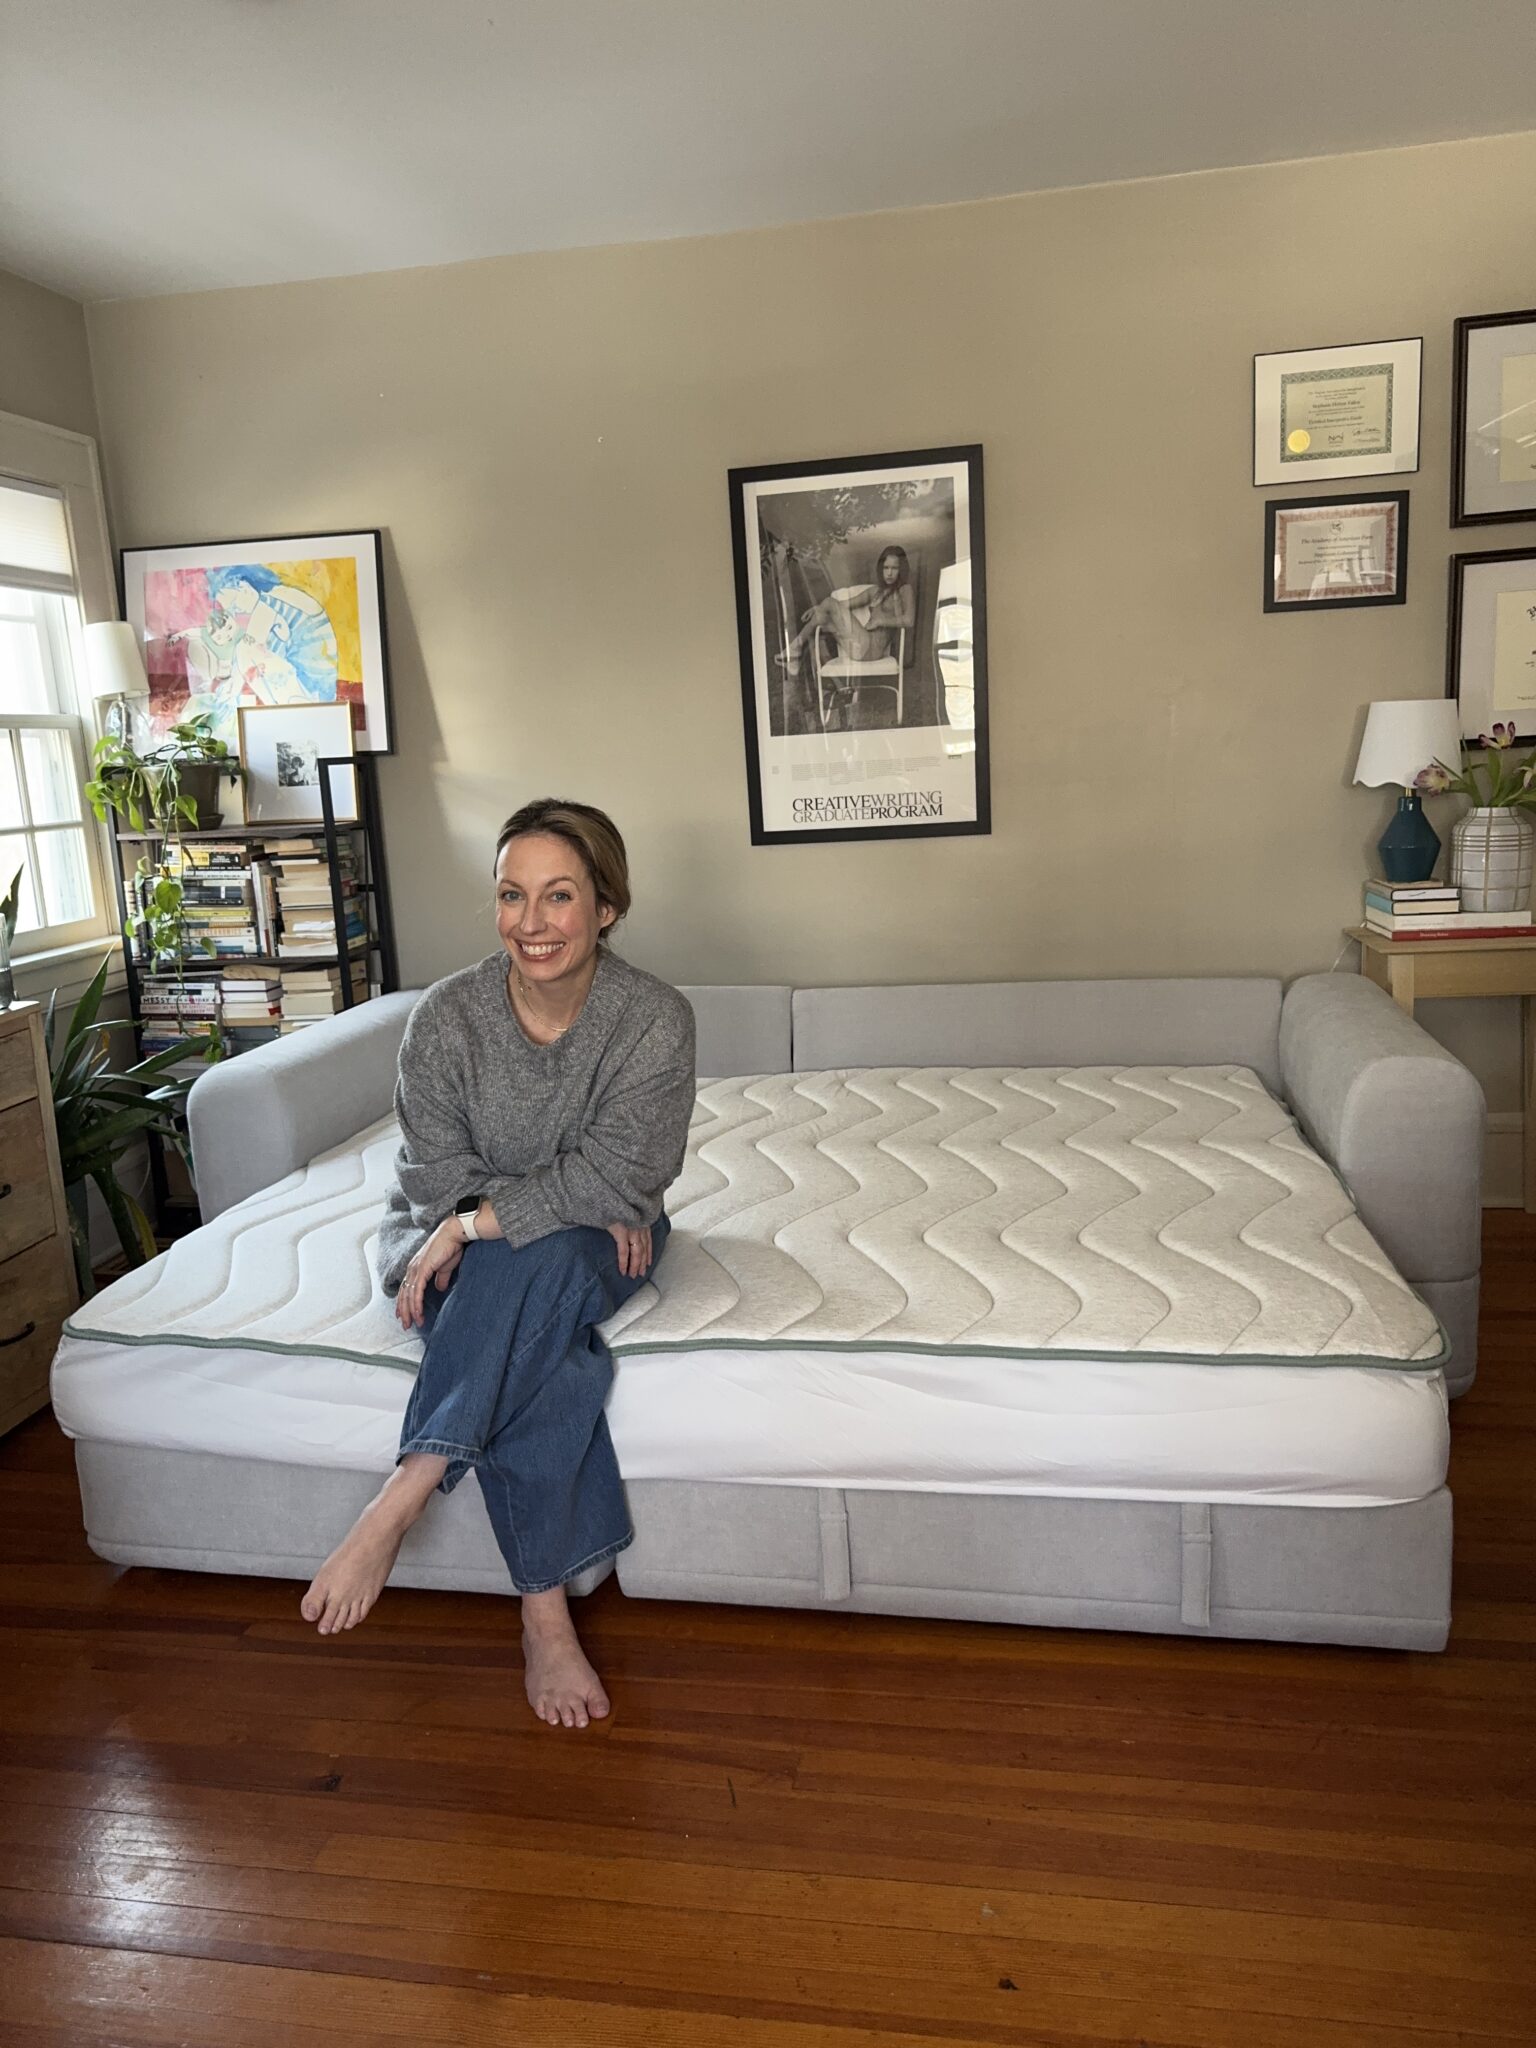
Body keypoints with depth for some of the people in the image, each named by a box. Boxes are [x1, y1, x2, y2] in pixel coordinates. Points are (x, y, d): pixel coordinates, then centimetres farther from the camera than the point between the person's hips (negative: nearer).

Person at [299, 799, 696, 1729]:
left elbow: (616, 1173, -21)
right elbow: (439, 1178, -11)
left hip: (600, 1247, 0)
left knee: (538, 1265, -36)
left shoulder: (655, 1017, -17)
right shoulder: (448, 1015, -14)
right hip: (462, 1254, 1)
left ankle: (400, 1500, -30)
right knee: (542, 1351, -31)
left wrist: (479, 1220, -26)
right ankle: (546, 1612, -22)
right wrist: (583, 1203, -20)